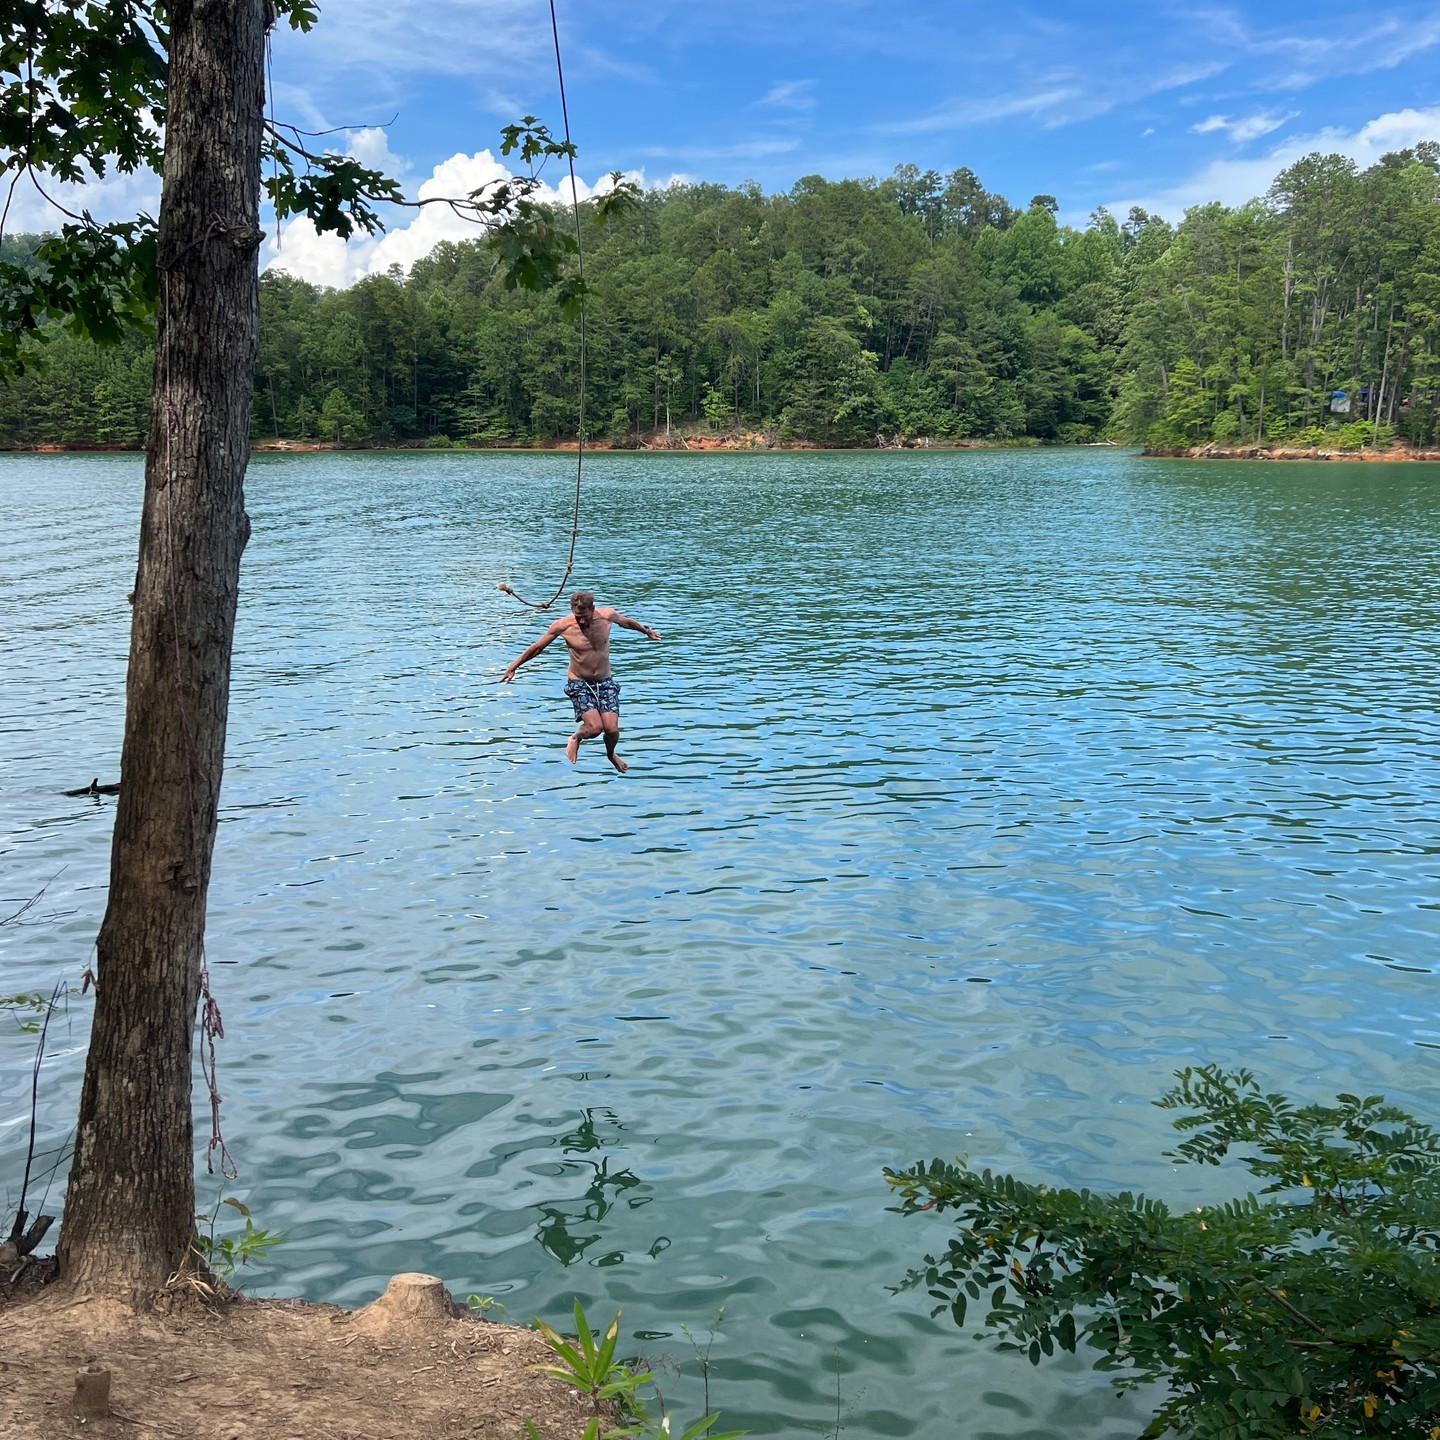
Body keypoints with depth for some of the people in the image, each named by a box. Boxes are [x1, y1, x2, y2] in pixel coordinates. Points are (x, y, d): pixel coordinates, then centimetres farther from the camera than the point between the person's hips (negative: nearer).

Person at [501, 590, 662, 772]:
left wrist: (647, 631, 31)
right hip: (579, 683, -2)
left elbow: (626, 622, 13)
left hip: (605, 682, 2)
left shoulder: (607, 615, -11)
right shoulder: (562, 626, -16)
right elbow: (536, 648, -1)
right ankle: (576, 738, 15)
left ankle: (611, 754, 24)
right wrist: (513, 667, 7)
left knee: (612, 728, -12)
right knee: (595, 727, -22)